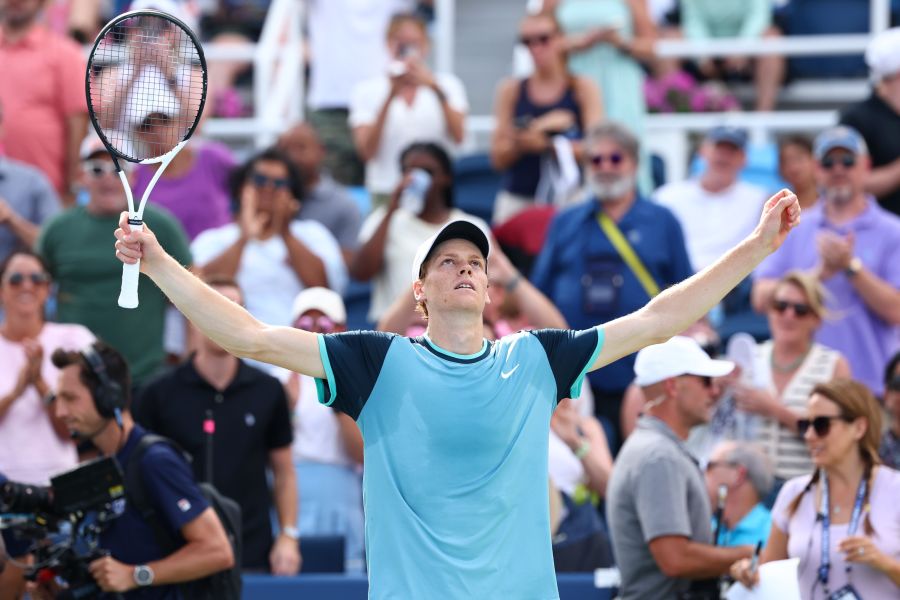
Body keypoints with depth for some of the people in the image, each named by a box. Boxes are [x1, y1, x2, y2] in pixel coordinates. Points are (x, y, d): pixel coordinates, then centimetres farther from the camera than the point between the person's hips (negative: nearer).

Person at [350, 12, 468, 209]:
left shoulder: (447, 84, 9)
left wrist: (437, 90, -16)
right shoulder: (367, 91, 7)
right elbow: (366, 151, -5)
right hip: (387, 194, 0)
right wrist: (390, 97, -11)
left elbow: (458, 135, -6)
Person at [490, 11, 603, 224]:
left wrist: (546, 144, -17)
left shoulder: (583, 88, 5)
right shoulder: (511, 91, 10)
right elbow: (498, 158, 8)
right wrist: (519, 142, -12)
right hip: (517, 200, 1)